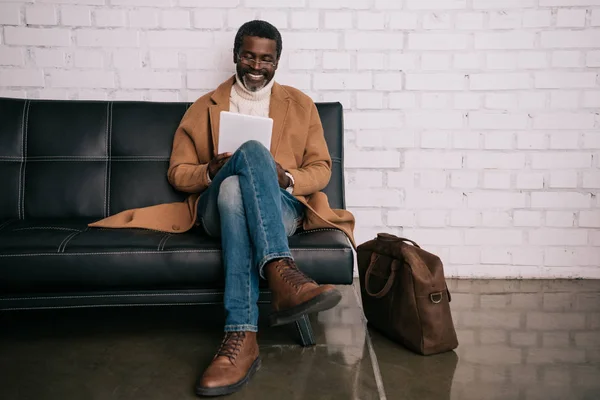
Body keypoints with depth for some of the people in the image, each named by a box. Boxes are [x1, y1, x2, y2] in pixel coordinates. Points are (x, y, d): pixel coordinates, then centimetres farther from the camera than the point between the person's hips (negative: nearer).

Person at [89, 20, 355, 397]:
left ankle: (241, 338, -48)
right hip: (217, 208, 0)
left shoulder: (301, 104, 18)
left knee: (234, 189, -37)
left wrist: (286, 178, -9)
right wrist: (210, 171, -8)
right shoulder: (204, 108, 20)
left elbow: (321, 169, 14)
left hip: (281, 208, 0)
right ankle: (282, 275, -52)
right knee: (252, 151, -34)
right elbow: (178, 173, 16)